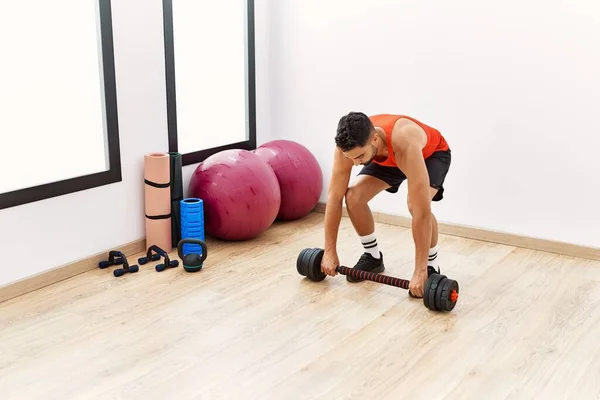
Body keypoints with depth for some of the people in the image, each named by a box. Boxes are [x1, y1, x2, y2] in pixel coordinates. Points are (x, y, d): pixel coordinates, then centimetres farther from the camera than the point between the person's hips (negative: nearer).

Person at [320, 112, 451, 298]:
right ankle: (373, 257, 7)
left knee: (414, 204, -32)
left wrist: (419, 271, -45)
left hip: (432, 154, -4)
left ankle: (431, 267, -7)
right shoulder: (349, 145, -33)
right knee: (354, 196, -16)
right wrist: (330, 251, -21)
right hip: (387, 158, 5)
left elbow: (422, 211, -47)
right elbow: (334, 197, -23)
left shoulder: (406, 146, -48)